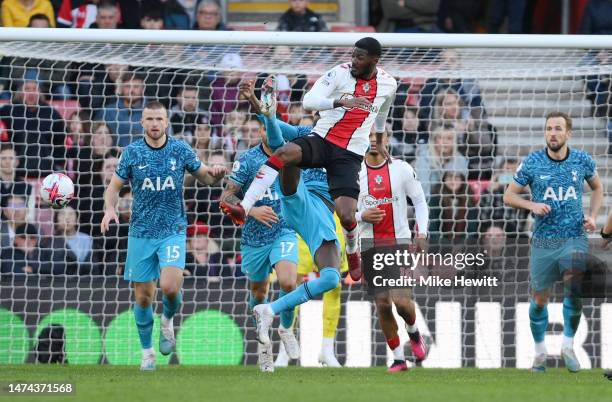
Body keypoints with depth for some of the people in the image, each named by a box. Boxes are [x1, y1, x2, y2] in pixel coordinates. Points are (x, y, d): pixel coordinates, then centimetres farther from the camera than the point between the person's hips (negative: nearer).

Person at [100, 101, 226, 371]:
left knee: (170, 286, -21)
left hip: (172, 230, -1)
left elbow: (204, 176, 11)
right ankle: (147, 352, 20)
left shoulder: (180, 150, 0)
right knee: (143, 296, 3)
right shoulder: (132, 152, 0)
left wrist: (215, 174, -13)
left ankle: (167, 321, 12)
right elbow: (114, 186, 6)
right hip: (141, 233, 1)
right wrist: (110, 209, -14)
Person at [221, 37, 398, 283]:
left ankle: (353, 254, 24)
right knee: (284, 153, -34)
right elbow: (309, 101, -17)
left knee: (346, 216, -12)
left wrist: (379, 143, 41)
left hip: (350, 154, 1)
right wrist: (341, 101, -32)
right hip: (321, 140, -1)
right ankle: (243, 209, -40)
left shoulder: (388, 85, 4)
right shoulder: (340, 73, -6)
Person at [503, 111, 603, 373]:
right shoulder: (532, 163, -4)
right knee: (539, 299, 5)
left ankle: (568, 345, -6)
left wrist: (592, 215, 4)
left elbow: (597, 187, 19)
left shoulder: (582, 161, 0)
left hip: (574, 237, 0)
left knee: (575, 287, -22)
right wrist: (531, 205, -15)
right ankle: (540, 350, 26)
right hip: (543, 241, 0)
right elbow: (509, 195, 3)